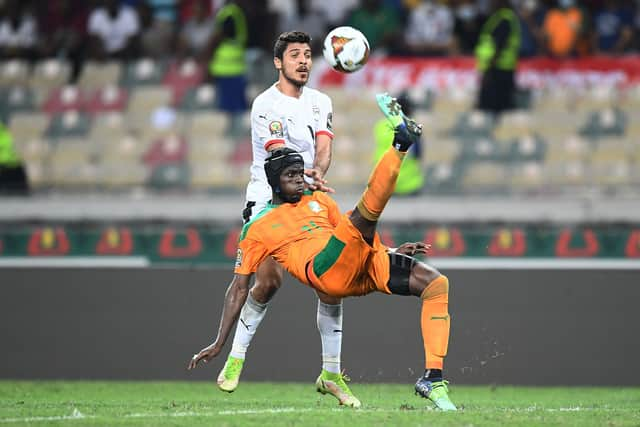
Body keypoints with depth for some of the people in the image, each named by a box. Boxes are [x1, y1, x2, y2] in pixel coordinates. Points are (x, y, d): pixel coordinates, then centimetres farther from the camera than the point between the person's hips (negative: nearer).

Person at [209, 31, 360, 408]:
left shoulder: (321, 102, 11)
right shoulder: (266, 105, -8)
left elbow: (323, 147, -5)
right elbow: (280, 154, -20)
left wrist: (318, 173, -28)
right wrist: (305, 180, -40)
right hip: (268, 201, -5)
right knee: (269, 281, -19)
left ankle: (331, 372, 6)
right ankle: (236, 357, 1)